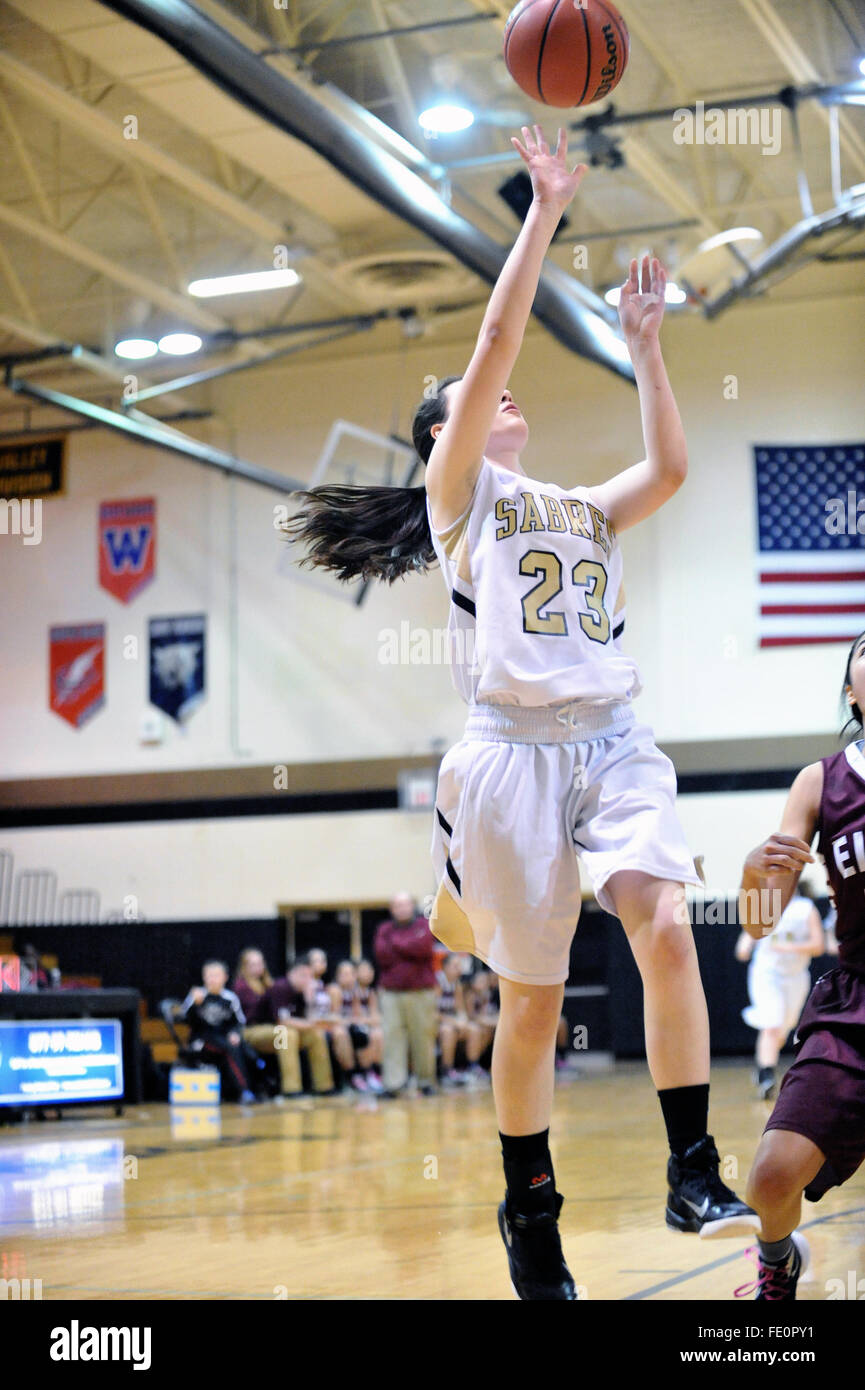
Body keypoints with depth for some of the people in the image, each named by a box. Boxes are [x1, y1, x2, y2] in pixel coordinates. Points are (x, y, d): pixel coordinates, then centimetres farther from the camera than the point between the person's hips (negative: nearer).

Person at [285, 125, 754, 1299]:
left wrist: (644, 346, 12)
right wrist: (545, 211, -2)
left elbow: (670, 469, 7)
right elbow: (498, 339, -1)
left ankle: (693, 1174, -13)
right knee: (533, 998, 0)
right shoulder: (461, 490, 8)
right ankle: (530, 1215, 15)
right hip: (514, 752, -4)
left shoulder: (587, 511, 24)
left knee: (668, 932, -19)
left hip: (615, 742, 4)